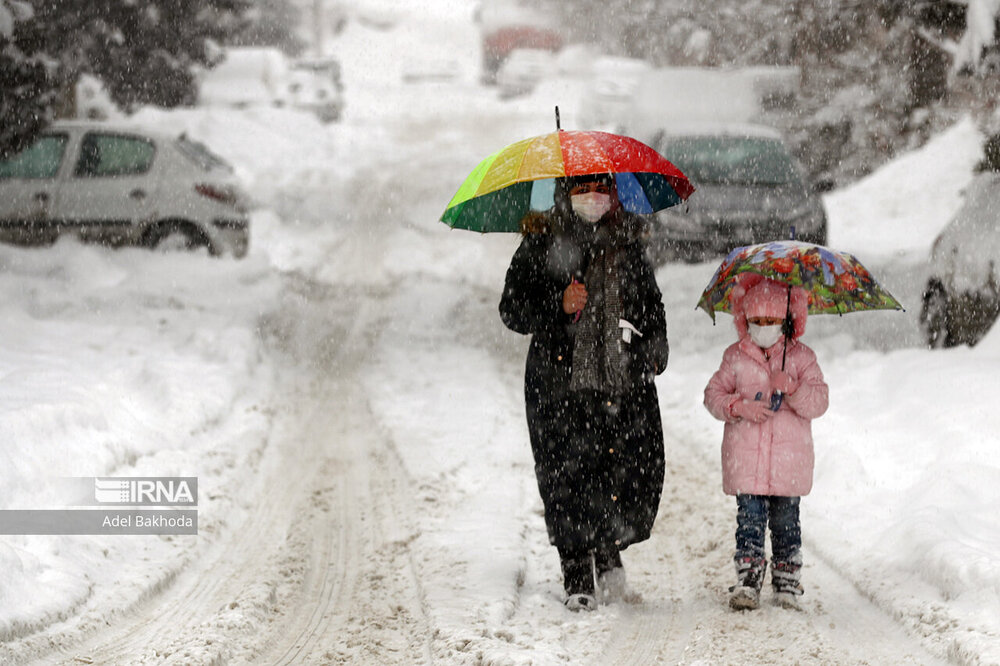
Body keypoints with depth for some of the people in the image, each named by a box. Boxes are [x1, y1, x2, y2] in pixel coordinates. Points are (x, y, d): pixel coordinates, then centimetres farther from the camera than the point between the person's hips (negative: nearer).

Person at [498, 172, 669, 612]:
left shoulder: (627, 243, 13)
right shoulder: (541, 245, 2)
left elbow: (651, 301, 25)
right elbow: (512, 309, 0)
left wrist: (655, 348, 13)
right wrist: (559, 307, -15)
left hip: (626, 378, 3)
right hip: (561, 382, -3)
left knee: (638, 468, -6)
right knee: (568, 475, -6)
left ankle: (609, 551, 20)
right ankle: (577, 577, 7)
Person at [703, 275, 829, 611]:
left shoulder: (801, 358, 5)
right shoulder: (735, 357, 8)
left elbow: (819, 403, -1)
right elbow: (714, 394, 8)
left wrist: (792, 388, -19)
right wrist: (740, 406, -10)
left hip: (789, 459, 0)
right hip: (745, 457, 0)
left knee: (785, 520, 5)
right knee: (749, 518, -5)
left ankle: (787, 583, 16)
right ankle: (747, 583, -4)